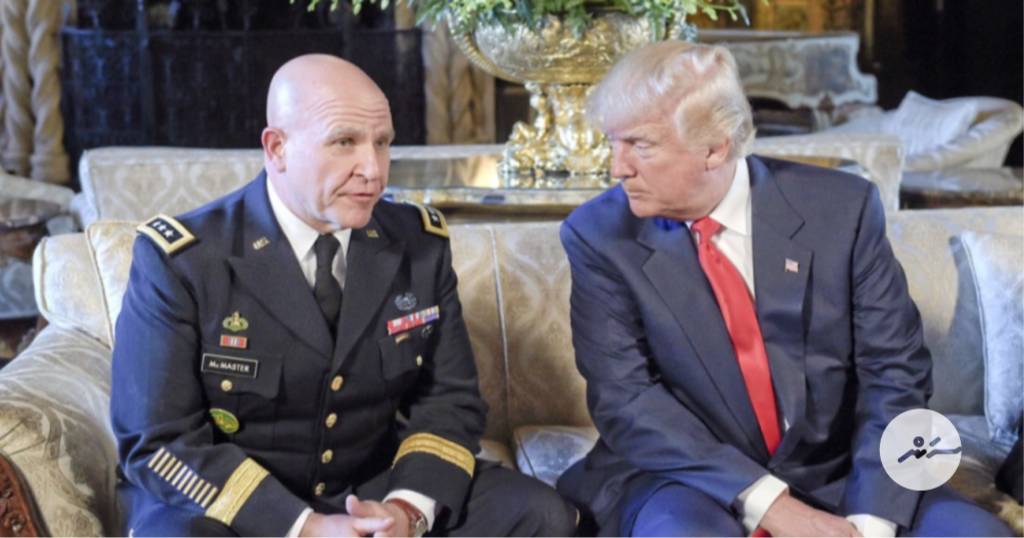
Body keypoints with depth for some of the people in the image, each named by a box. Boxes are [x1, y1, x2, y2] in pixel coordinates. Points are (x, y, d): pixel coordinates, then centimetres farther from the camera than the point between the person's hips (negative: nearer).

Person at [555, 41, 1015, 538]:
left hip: (834, 475, 2)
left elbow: (895, 371, -4)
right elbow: (623, 398, -13)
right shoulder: (598, 236, -8)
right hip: (691, 479, -1)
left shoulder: (840, 207, -6)